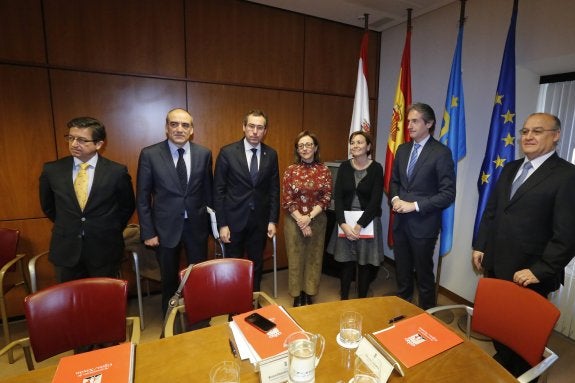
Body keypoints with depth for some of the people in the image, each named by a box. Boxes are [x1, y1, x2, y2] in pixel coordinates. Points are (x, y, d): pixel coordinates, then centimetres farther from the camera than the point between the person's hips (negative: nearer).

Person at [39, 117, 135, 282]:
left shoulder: (117, 171, -11)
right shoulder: (52, 170, -4)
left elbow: (127, 207, 2)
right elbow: (47, 205, 13)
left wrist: (111, 232, 4)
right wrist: (65, 228, 14)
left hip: (105, 250, -2)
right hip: (65, 250, 2)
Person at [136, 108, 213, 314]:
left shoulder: (204, 153, -3)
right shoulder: (149, 154, -8)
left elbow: (208, 191, 4)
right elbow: (142, 197, -5)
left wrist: (212, 222, 7)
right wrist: (147, 232, -6)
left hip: (197, 225, 1)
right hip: (165, 227, -1)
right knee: (169, 279, 17)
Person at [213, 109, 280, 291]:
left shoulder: (271, 155, 1)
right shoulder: (227, 152, -8)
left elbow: (274, 189, 5)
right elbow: (218, 190, -6)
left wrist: (273, 220, 2)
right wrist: (222, 224, -9)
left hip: (260, 221, 3)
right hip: (234, 220, -2)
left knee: (257, 265, 16)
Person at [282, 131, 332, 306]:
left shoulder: (324, 170, 1)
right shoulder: (291, 170, -1)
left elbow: (327, 198, -4)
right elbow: (287, 199, -5)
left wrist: (309, 217, -14)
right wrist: (301, 220, -13)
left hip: (317, 220, 1)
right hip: (294, 221, 0)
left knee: (314, 258, 9)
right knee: (295, 258, 6)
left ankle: (309, 295, 27)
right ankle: (297, 297, 24)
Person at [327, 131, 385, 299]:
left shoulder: (376, 168, -5)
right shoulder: (344, 167, 1)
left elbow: (375, 200, -11)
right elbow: (337, 196, -4)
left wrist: (359, 225, -16)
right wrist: (343, 224, -14)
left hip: (367, 222, -2)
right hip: (345, 222, 2)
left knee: (365, 263, 7)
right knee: (346, 262, 9)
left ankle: (361, 300, 28)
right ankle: (343, 299, 28)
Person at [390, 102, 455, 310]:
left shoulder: (441, 152, -11)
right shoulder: (403, 149, 8)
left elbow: (448, 193, -14)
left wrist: (415, 205, -19)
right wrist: (395, 198, -4)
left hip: (423, 223, -5)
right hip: (400, 221, 6)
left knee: (424, 273, 11)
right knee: (402, 270, 19)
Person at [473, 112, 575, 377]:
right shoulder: (510, 168, 9)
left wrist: (540, 270, -17)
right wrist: (480, 245, 8)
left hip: (529, 273, -5)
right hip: (495, 265, 5)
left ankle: (519, 374, 39)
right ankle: (501, 363, 42)